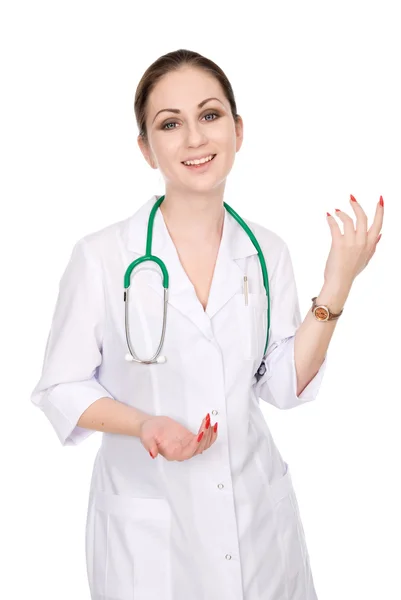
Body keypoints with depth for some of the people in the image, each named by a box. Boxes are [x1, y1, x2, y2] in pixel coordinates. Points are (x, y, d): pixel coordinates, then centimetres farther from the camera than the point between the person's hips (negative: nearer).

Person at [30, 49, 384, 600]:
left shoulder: (268, 253, -3)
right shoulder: (101, 257, -14)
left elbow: (283, 386, -2)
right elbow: (62, 388, -8)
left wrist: (336, 287, -11)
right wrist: (144, 425, -25)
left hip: (258, 508, 3)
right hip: (146, 524, -3)